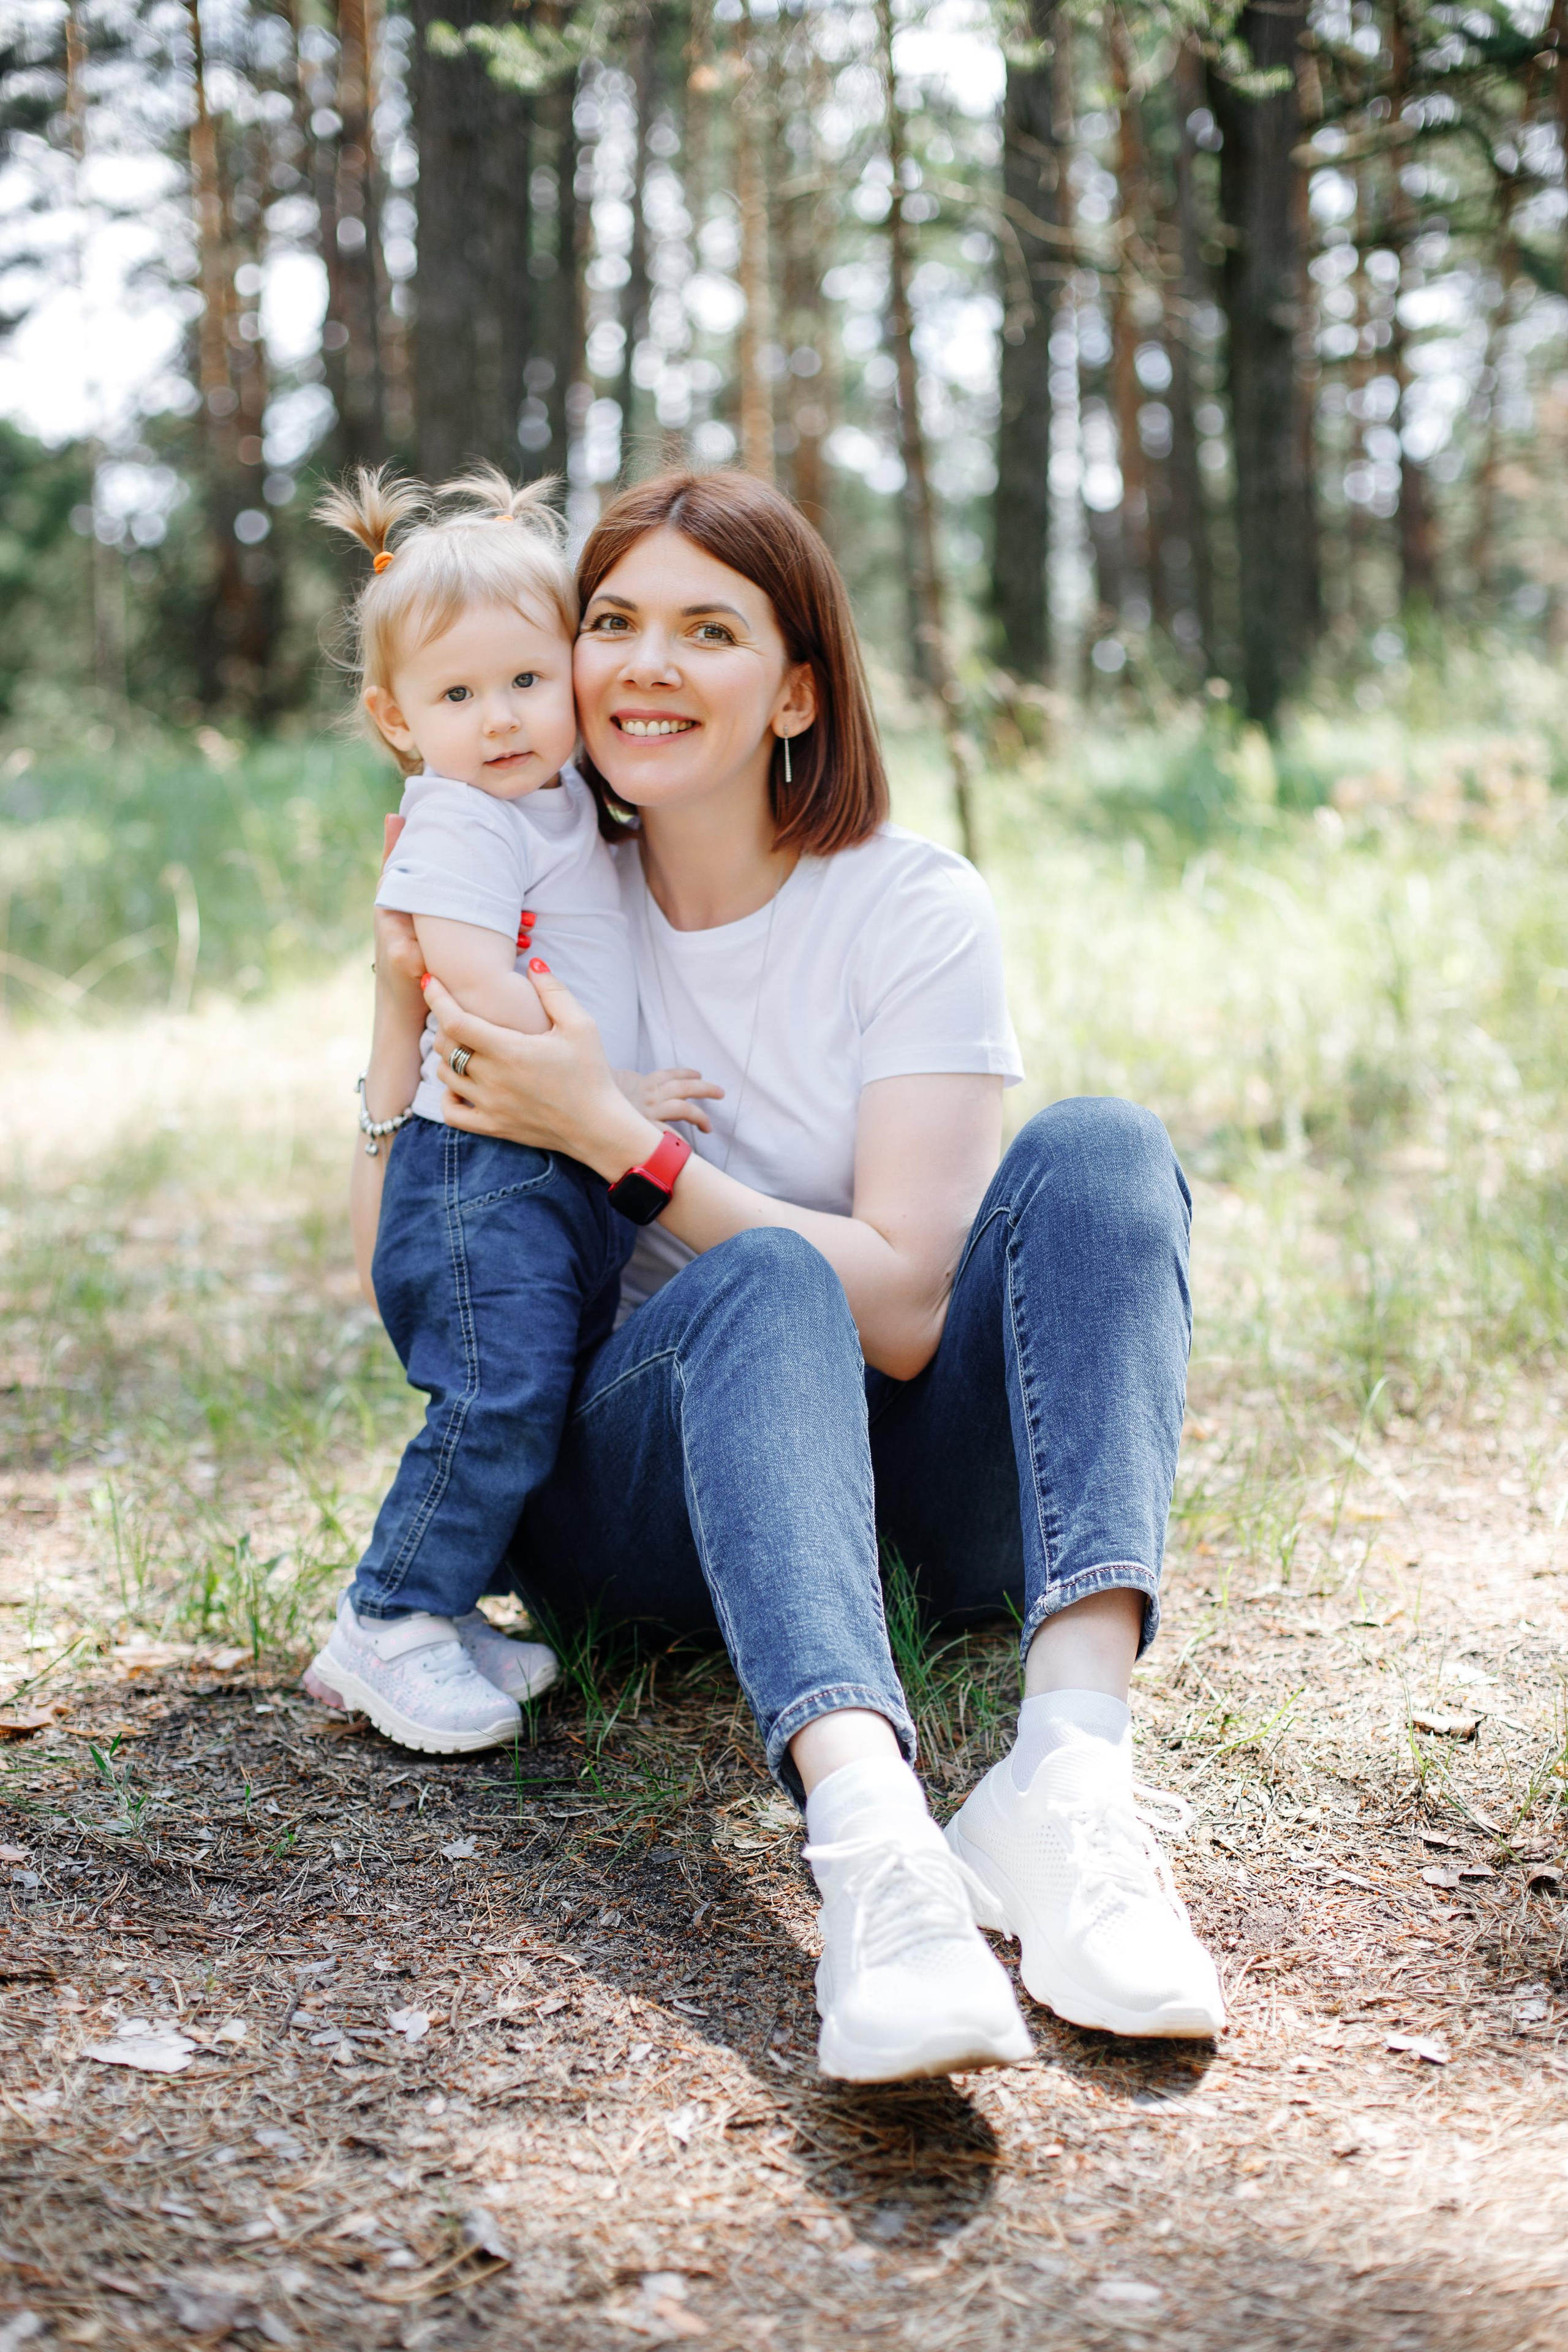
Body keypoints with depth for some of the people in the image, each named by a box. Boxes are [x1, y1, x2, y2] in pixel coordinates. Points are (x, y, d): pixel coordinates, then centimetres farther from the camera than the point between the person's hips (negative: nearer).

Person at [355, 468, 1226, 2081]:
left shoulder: (917, 912, -5)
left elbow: (905, 1312, -14)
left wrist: (612, 1133, -19)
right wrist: (397, 1013, -10)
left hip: (900, 1481, 0)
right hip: (631, 1495, 0)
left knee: (1099, 1150, -25)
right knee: (762, 1283, -33)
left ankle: (1069, 1770, -43)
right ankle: (872, 1841, -58)